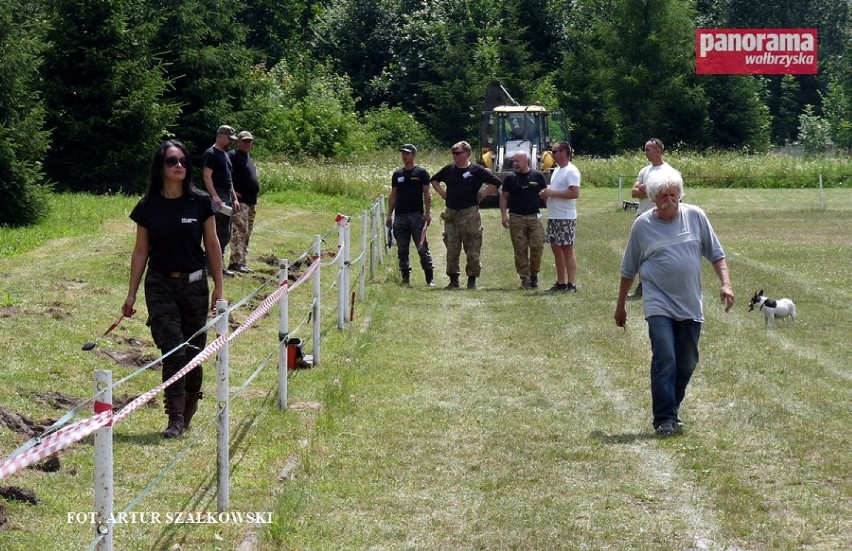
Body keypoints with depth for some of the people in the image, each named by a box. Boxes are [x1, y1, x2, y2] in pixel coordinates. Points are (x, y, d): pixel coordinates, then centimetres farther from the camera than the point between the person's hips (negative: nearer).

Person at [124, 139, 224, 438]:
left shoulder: (200, 202, -2)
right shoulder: (148, 207, -1)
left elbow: (212, 245, 4)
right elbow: (141, 251, 5)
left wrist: (218, 286, 4)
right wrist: (131, 294, 5)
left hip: (194, 284, 1)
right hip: (160, 286, -1)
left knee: (193, 350, 6)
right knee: (172, 350, -9)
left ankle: (190, 404, 27)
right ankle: (176, 417, -7)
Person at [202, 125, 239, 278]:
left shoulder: (225, 155, 21)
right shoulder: (211, 154, -9)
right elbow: (207, 176, -18)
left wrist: (234, 198, 20)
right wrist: (214, 195, -28)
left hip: (227, 198, 10)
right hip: (217, 198, -10)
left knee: (225, 235, 10)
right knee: (218, 233, -10)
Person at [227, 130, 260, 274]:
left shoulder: (248, 157, 22)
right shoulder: (232, 155, -7)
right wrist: (233, 192, -21)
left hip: (251, 202, 10)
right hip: (240, 201, -10)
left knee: (246, 233, 11)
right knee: (239, 231, -13)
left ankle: (241, 261, 16)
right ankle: (236, 262, -14)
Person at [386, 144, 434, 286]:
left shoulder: (421, 173, 2)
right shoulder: (397, 174, 13)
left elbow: (427, 194, 0)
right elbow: (393, 196, 16)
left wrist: (428, 213, -9)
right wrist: (389, 215, 10)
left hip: (417, 215, -4)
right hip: (400, 215, 4)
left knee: (422, 248, -5)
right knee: (402, 250, 4)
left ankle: (430, 278, -1)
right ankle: (405, 278, 9)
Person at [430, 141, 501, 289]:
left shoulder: (477, 170, -2)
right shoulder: (449, 169, 10)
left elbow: (496, 183, -3)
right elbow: (434, 180, 27)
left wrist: (481, 195, -5)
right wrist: (442, 193, 14)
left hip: (470, 214, -4)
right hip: (450, 214, 4)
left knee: (472, 249, -2)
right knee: (451, 249, 4)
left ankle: (472, 280, 5)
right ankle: (453, 279, 10)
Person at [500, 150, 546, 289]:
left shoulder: (537, 176, 3)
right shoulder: (511, 178, 6)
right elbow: (504, 197, 10)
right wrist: (503, 215, -1)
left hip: (534, 217, -1)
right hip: (516, 218, 1)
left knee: (537, 246, -6)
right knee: (520, 250, -1)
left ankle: (534, 274, 13)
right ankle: (525, 278, 5)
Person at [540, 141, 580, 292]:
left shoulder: (571, 171, -13)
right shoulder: (557, 170, 18)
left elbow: (575, 193, -23)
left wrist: (552, 193, -19)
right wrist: (546, 193, 6)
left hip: (566, 217, -10)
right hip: (553, 217, 10)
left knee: (567, 249, -7)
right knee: (556, 248, 11)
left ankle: (571, 284, -6)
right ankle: (561, 283, 17)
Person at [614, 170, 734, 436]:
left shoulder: (695, 216, 1)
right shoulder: (643, 225, -3)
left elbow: (715, 253, 9)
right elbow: (628, 270, 7)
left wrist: (725, 283, -4)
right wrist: (620, 306, 11)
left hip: (690, 305, 3)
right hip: (659, 305, -3)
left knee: (687, 363, 8)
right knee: (664, 358, -15)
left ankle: (672, 407, 28)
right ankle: (665, 418, -11)